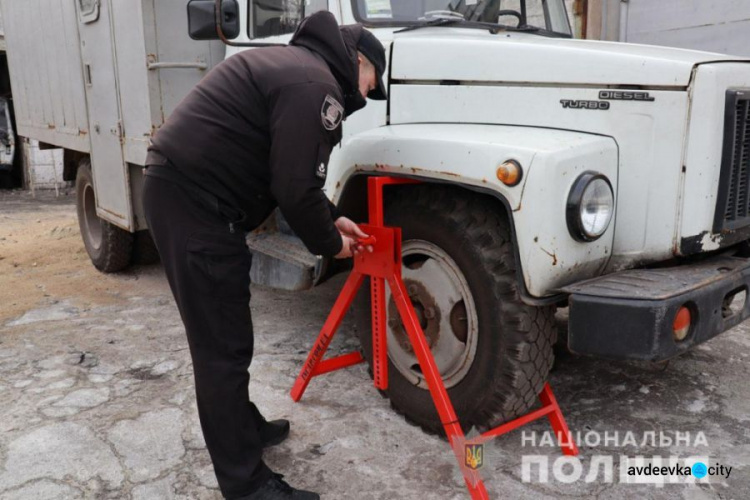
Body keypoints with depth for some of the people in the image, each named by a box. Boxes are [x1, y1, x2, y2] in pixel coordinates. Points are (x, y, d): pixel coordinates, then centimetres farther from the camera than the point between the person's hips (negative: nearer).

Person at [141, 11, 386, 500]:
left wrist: (333, 219, 23)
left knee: (221, 334, 21)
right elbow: (296, 188, -18)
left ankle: (243, 427, 39)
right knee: (224, 344, -3)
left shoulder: (296, 65, 21)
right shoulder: (316, 85, -14)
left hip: (179, 186, 11)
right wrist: (328, 242, 0)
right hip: (195, 200, -11)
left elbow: (288, 173, 24)